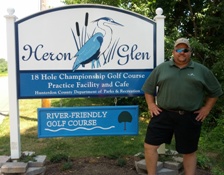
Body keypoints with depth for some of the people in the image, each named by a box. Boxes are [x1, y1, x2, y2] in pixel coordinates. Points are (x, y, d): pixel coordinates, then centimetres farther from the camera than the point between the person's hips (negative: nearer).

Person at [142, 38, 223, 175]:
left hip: (190, 118, 0)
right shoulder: (161, 68, 8)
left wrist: (207, 108, 4)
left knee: (189, 151, 11)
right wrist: (151, 104, 3)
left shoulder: (201, 70, 6)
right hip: (163, 114, 1)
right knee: (150, 146, -1)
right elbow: (149, 87, 14)